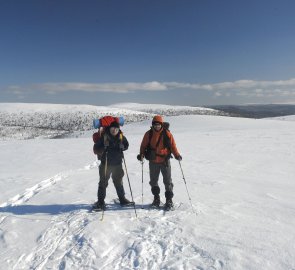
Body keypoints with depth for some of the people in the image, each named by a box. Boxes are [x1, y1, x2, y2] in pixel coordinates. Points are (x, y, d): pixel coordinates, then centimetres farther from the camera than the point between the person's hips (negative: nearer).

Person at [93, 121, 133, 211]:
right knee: (103, 182, 1)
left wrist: (122, 147, -7)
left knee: (118, 182, 16)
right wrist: (103, 147, -26)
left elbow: (126, 145, 14)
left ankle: (122, 199, 30)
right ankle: (100, 202, 11)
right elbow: (96, 148, -8)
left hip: (117, 164, 3)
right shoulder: (104, 137, -9)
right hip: (105, 164, -3)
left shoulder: (121, 137, 0)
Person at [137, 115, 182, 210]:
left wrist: (177, 155, -9)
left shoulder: (167, 133, -5)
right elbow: (143, 145, 4)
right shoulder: (148, 134, -1)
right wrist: (141, 154, -11)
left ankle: (169, 200, 16)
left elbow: (172, 145, 1)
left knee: (167, 181, 5)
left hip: (165, 161, -2)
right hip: (153, 162, 2)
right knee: (153, 181, 12)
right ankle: (156, 198, 29)